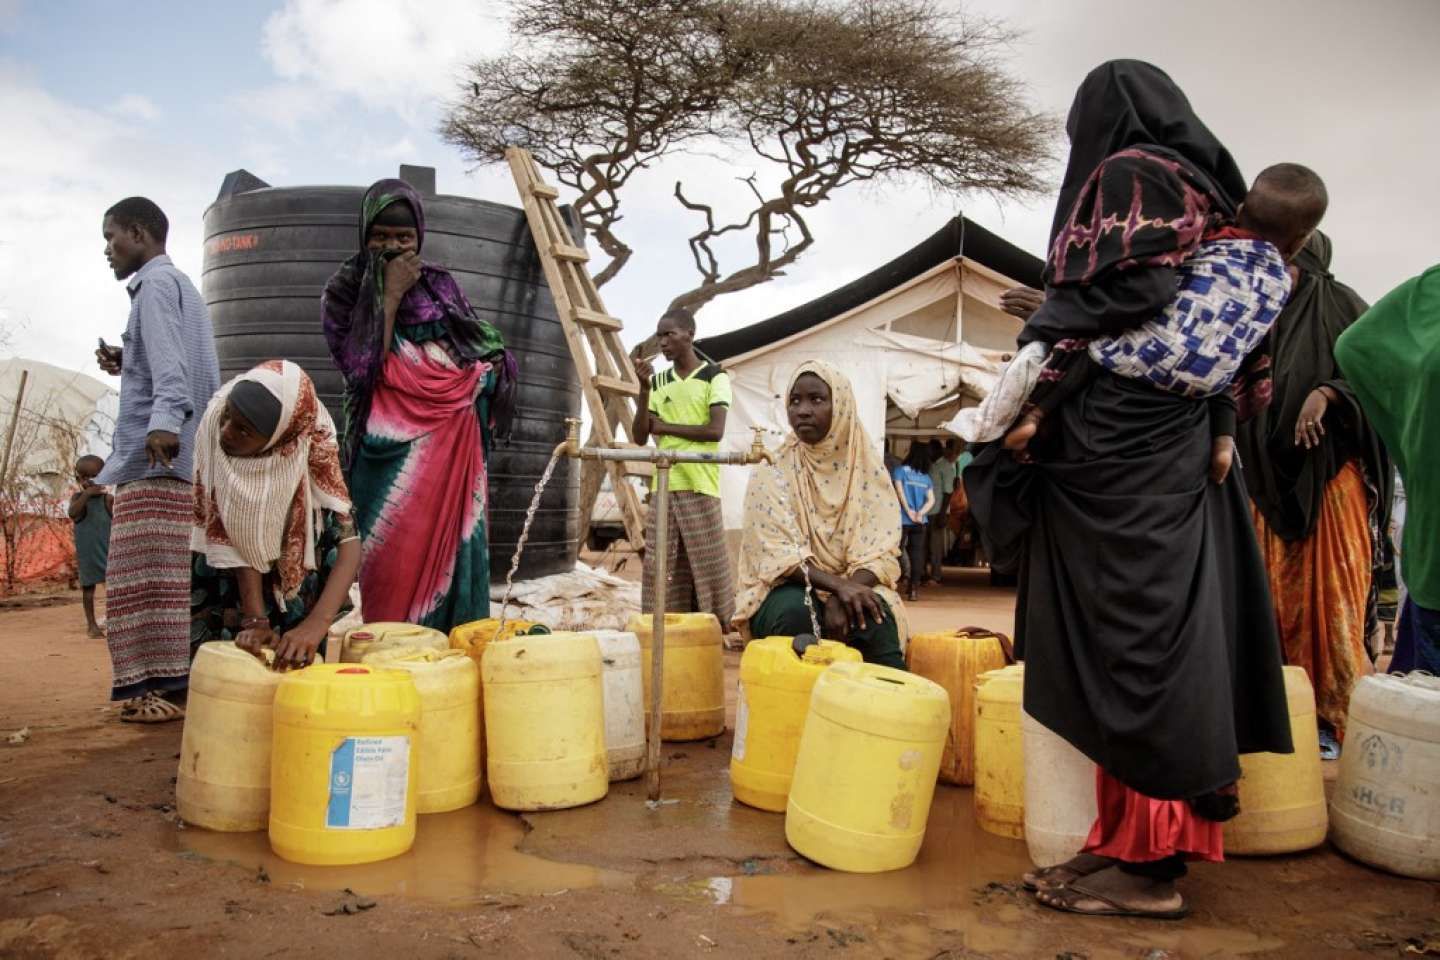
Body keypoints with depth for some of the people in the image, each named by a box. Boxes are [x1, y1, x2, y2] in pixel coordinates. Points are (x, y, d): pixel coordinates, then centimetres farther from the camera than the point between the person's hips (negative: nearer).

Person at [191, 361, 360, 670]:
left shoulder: (311, 449, -30)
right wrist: (255, 620, -32)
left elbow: (349, 543, -36)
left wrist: (315, 625, -48)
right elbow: (231, 543, -24)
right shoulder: (212, 432, -27)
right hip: (229, 576, 2)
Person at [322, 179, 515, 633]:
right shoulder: (343, 292, 4)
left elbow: (485, 351, 18)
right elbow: (360, 366, -10)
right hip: (390, 453, -3)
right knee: (394, 561, -7)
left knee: (450, 551, -1)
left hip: (451, 447, 3)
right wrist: (390, 296, -9)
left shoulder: (440, 284, 13)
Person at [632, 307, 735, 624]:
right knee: (661, 568, 3)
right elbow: (640, 437, 8)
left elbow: (715, 430, -10)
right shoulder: (658, 381, 15)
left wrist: (664, 426, -4)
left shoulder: (715, 377, 2)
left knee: (707, 566, -3)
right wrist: (645, 389, -3)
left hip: (699, 486, -4)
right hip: (663, 485, 4)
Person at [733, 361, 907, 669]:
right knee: (796, 610, -34)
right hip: (789, 588, -1)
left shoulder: (867, 466, 0)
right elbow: (779, 555, -13)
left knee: (874, 617, -31)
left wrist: (845, 593, -25)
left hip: (854, 587, 1)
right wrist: (838, 585, -28)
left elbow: (879, 552, -5)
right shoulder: (771, 469, -5)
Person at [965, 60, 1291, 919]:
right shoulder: (1204, 191, 22)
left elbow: (1118, 300, -16)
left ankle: (1146, 863, 0)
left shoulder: (1125, 174, -3)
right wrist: (1221, 427, 10)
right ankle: (1148, 843, 15)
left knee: (1129, 633, -7)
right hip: (1178, 440, 9)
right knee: (1165, 631, 8)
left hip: (1117, 441, -9)